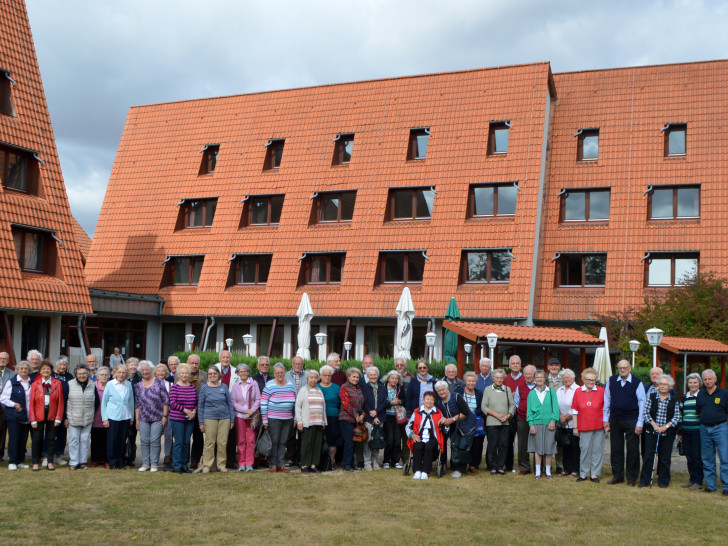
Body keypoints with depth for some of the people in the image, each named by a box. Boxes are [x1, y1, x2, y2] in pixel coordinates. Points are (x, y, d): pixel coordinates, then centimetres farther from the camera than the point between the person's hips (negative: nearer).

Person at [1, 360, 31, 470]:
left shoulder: (32, 382, 12)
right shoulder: (11, 382, -1)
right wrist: (14, 404, -14)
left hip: (27, 416, 4)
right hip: (14, 416, -4)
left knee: (23, 439, 7)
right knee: (13, 438, -5)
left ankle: (20, 461, 15)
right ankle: (12, 462, 2)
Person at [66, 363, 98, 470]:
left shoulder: (92, 385, 4)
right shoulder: (70, 384, -1)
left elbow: (97, 402, 13)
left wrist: (93, 415, 11)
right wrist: (66, 417, 0)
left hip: (88, 420, 2)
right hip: (73, 419, -1)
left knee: (85, 440, 5)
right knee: (74, 440, 0)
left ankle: (82, 462, 14)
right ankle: (73, 462, 8)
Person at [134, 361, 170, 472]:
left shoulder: (159, 382, -2)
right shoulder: (138, 386, 9)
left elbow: (166, 400, -4)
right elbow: (137, 404, 12)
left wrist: (165, 416, -8)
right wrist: (136, 419, 8)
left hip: (158, 418, -4)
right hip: (143, 419, 4)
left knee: (155, 441, -3)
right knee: (144, 441, 5)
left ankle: (154, 464, 7)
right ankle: (145, 463, 16)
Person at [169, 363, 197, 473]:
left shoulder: (193, 387, 9)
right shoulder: (174, 387, -5)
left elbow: (196, 402, 14)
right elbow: (172, 403, -10)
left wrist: (194, 411, -6)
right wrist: (186, 410, -14)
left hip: (190, 419, 4)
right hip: (177, 419, -4)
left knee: (186, 443, 7)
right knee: (179, 443, -3)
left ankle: (184, 465, 15)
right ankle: (176, 466, 5)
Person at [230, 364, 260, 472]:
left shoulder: (254, 383, 2)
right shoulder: (235, 386, 5)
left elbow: (258, 400, 1)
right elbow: (233, 403, 2)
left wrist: (251, 411, -11)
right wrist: (246, 410, -9)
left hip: (252, 416, -1)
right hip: (239, 415, 1)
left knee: (251, 440, -2)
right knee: (241, 440, 1)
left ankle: (249, 464, 4)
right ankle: (241, 464, 8)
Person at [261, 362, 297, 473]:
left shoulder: (290, 386, 10)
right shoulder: (269, 386, -5)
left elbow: (295, 403, 16)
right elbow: (263, 403, -6)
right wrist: (265, 420, -10)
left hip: (287, 418, 4)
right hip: (273, 418, -4)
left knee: (283, 442, 7)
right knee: (274, 441, -2)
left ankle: (280, 464, 13)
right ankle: (272, 465, 6)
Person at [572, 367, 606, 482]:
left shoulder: (601, 391, 2)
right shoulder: (578, 392, 3)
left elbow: (606, 408, 8)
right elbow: (574, 411, 5)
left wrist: (606, 423, 2)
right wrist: (575, 427, 3)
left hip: (598, 426, 0)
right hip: (584, 427, 0)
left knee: (597, 450, 4)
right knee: (584, 449, 2)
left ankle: (595, 474, 15)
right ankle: (583, 474, 13)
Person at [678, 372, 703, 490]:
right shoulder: (685, 397, 15)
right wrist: (679, 431, 17)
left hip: (697, 431, -5)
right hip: (686, 431, 5)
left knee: (697, 456, -2)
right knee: (689, 456, 10)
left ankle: (698, 481, 7)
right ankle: (692, 479, 20)